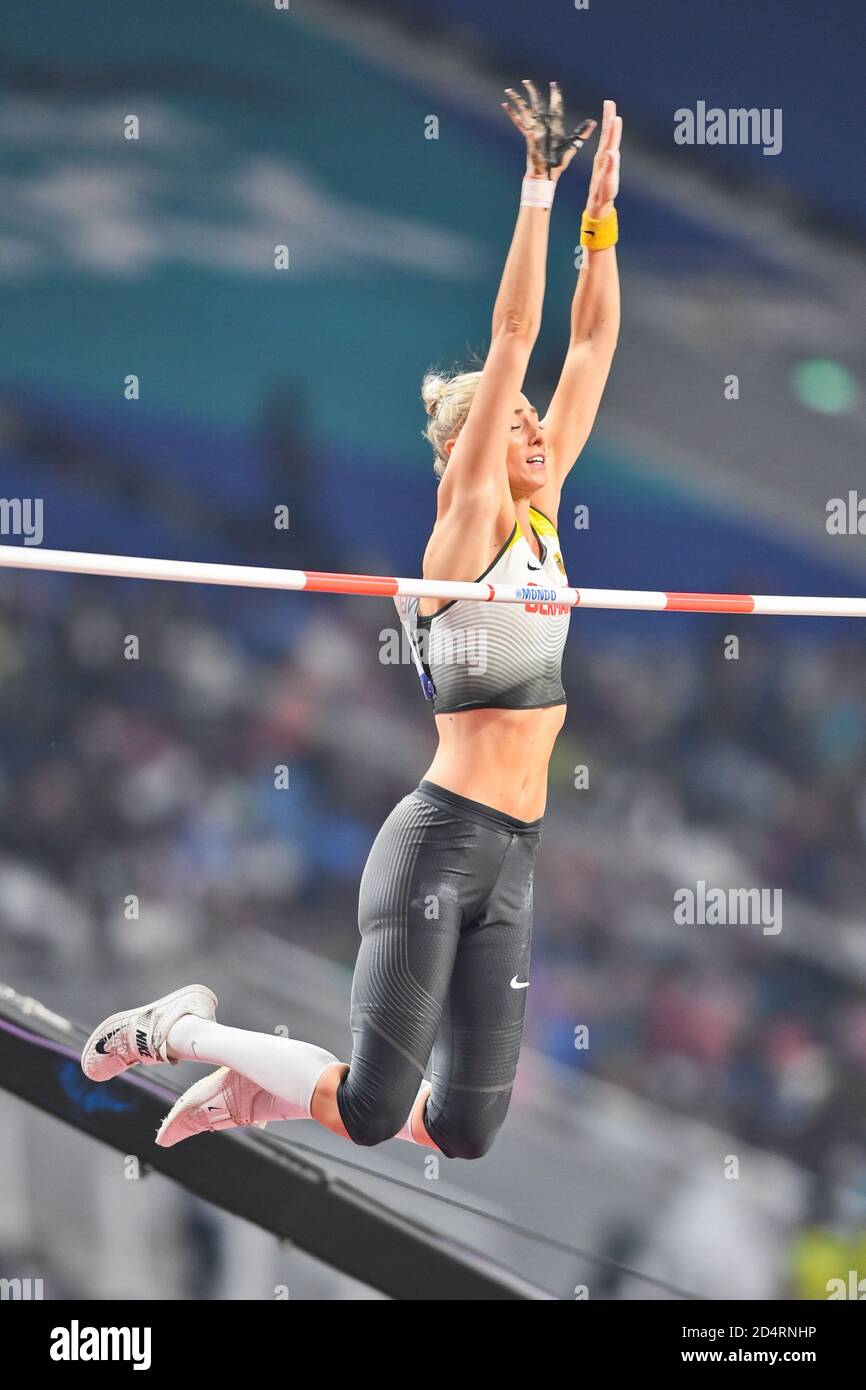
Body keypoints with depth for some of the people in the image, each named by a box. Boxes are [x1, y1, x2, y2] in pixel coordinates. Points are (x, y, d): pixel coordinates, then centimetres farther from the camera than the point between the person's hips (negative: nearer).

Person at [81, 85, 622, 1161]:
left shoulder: (541, 514, 13)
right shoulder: (468, 516, -5)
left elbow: (590, 345, 14)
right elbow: (513, 333, -11)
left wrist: (601, 215, 10)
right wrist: (540, 189, -12)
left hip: (509, 859, 7)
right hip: (440, 838, -7)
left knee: (464, 1131, 4)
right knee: (372, 1110, -9)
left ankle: (260, 1092, 23)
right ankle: (182, 1030, 13)